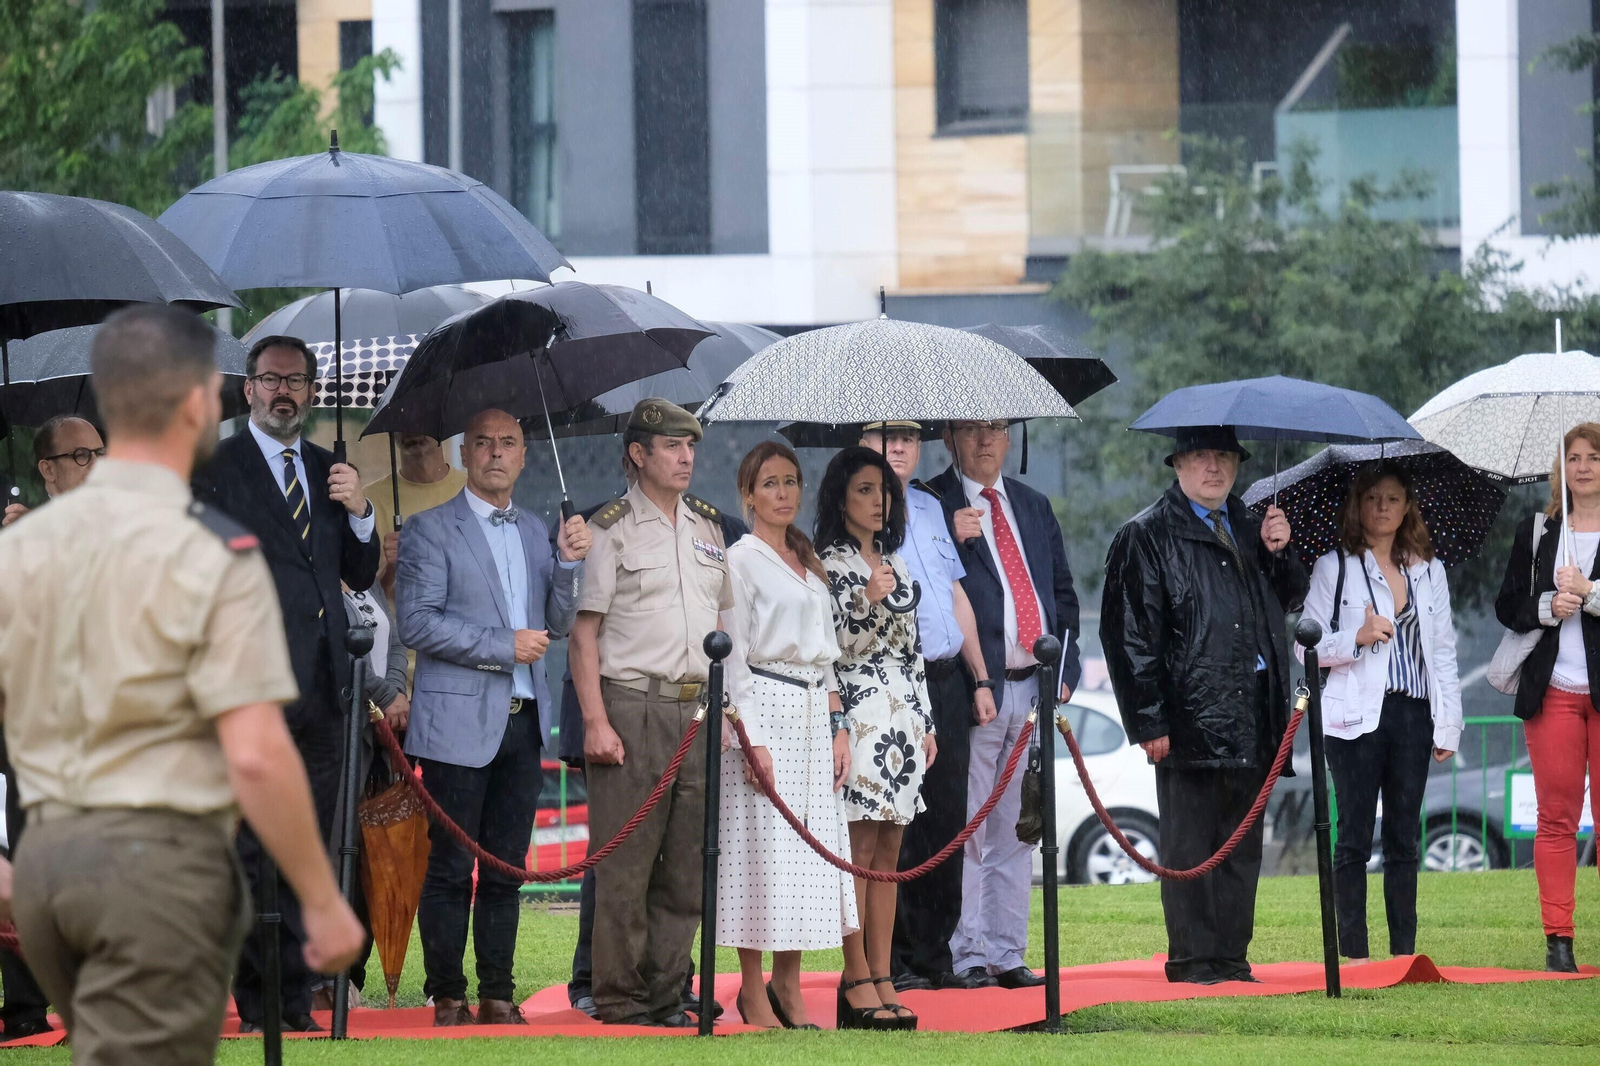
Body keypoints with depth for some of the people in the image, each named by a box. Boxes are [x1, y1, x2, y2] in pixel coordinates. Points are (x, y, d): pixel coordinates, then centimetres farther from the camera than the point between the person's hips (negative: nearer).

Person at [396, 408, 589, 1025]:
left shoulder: (536, 534, 16)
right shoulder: (432, 530, -1)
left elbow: (557, 626, 14)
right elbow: (415, 623, -10)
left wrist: (569, 563, -2)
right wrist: (503, 646, -13)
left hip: (523, 720, 5)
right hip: (460, 724, -5)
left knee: (507, 870, 7)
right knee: (451, 869, -3)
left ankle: (497, 996, 11)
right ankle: (447, 997, 2)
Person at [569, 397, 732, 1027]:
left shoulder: (707, 527, 16)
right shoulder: (612, 529, -2)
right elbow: (583, 632, -5)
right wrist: (595, 721, -13)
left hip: (699, 712, 6)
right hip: (633, 708, -6)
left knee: (687, 864, 5)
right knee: (625, 862, -5)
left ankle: (667, 994, 12)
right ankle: (619, 998, 0)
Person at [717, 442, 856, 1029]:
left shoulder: (810, 563, 17)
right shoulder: (740, 561, -4)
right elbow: (733, 657, -9)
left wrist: (837, 728, 11)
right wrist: (751, 739, -15)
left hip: (813, 715, 7)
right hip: (764, 710, -7)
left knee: (809, 848, 4)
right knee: (762, 845, -7)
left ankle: (788, 985, 11)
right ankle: (753, 992, -3)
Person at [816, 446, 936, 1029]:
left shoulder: (895, 565, 18)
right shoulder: (832, 564, -4)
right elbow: (837, 647, -12)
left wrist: (926, 722, 18)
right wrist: (868, 600, -28)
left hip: (902, 716, 7)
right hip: (858, 713, -7)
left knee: (889, 854, 5)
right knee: (859, 851, -8)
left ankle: (882, 979, 6)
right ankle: (857, 979, -7)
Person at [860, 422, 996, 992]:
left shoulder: (930, 507, 18)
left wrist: (979, 679, 18)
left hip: (946, 682, 6)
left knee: (948, 818, 6)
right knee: (896, 825, -5)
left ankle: (935, 953, 13)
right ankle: (893, 960, -1)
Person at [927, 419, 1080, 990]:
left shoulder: (1034, 508, 18)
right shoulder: (931, 505, -1)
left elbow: (1063, 594, 20)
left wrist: (1064, 671, 9)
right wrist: (953, 540, -24)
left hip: (1032, 688, 6)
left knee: (1017, 831, 9)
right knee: (965, 831, -6)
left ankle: (1006, 953, 14)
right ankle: (965, 956, -3)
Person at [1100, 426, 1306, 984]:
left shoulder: (1248, 527, 18)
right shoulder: (1146, 536, -2)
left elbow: (1289, 600, 23)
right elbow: (1130, 634, -7)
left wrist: (1277, 553, 1)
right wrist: (1149, 721, -12)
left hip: (1252, 721, 6)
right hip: (1190, 721, -6)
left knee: (1242, 846, 10)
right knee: (1189, 847, -2)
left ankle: (1232, 955, 16)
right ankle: (1191, 960, 2)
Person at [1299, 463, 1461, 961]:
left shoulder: (1429, 571, 14)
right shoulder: (1333, 568, 4)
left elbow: (1444, 652, 13)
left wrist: (1448, 724, 7)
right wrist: (1357, 638, -17)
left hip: (1413, 714, 3)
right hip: (1356, 717, -3)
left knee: (1404, 837, 5)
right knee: (1355, 836, -3)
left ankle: (1404, 951, 8)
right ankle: (1353, 953, -1)